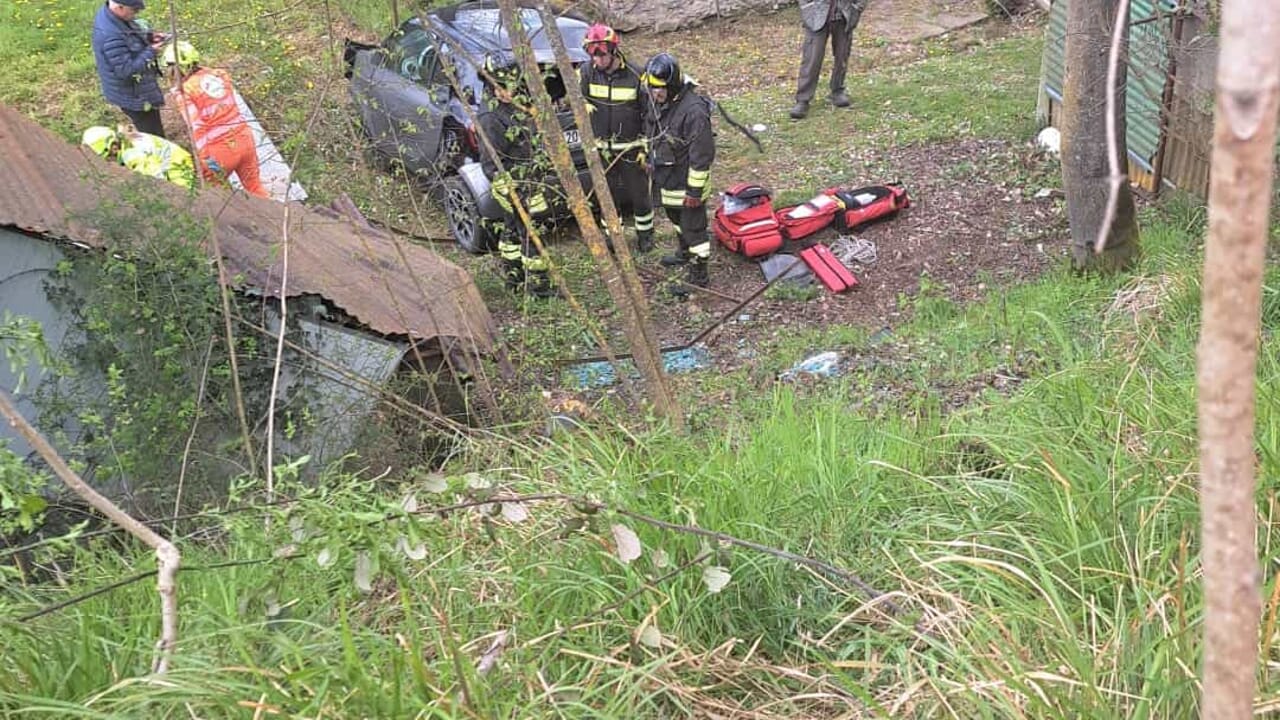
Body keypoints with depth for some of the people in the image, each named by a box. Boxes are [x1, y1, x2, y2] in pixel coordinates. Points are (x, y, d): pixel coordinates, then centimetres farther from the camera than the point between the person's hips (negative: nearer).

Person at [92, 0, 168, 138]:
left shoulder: (107, 13, -6)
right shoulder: (111, 36, -37)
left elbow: (129, 36, 12)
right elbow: (126, 70, -32)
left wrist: (148, 37, -5)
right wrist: (151, 52, -26)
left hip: (135, 90, 10)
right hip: (133, 95, -10)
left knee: (152, 132, 28)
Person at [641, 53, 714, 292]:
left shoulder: (693, 111, -29)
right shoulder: (656, 101, -2)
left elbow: (702, 155, -26)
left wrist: (695, 191, -22)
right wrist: (650, 163, 22)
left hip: (687, 182, -9)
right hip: (666, 179, 9)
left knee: (693, 228, 2)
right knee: (677, 218, 28)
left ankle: (698, 275, 13)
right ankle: (685, 254, 50)